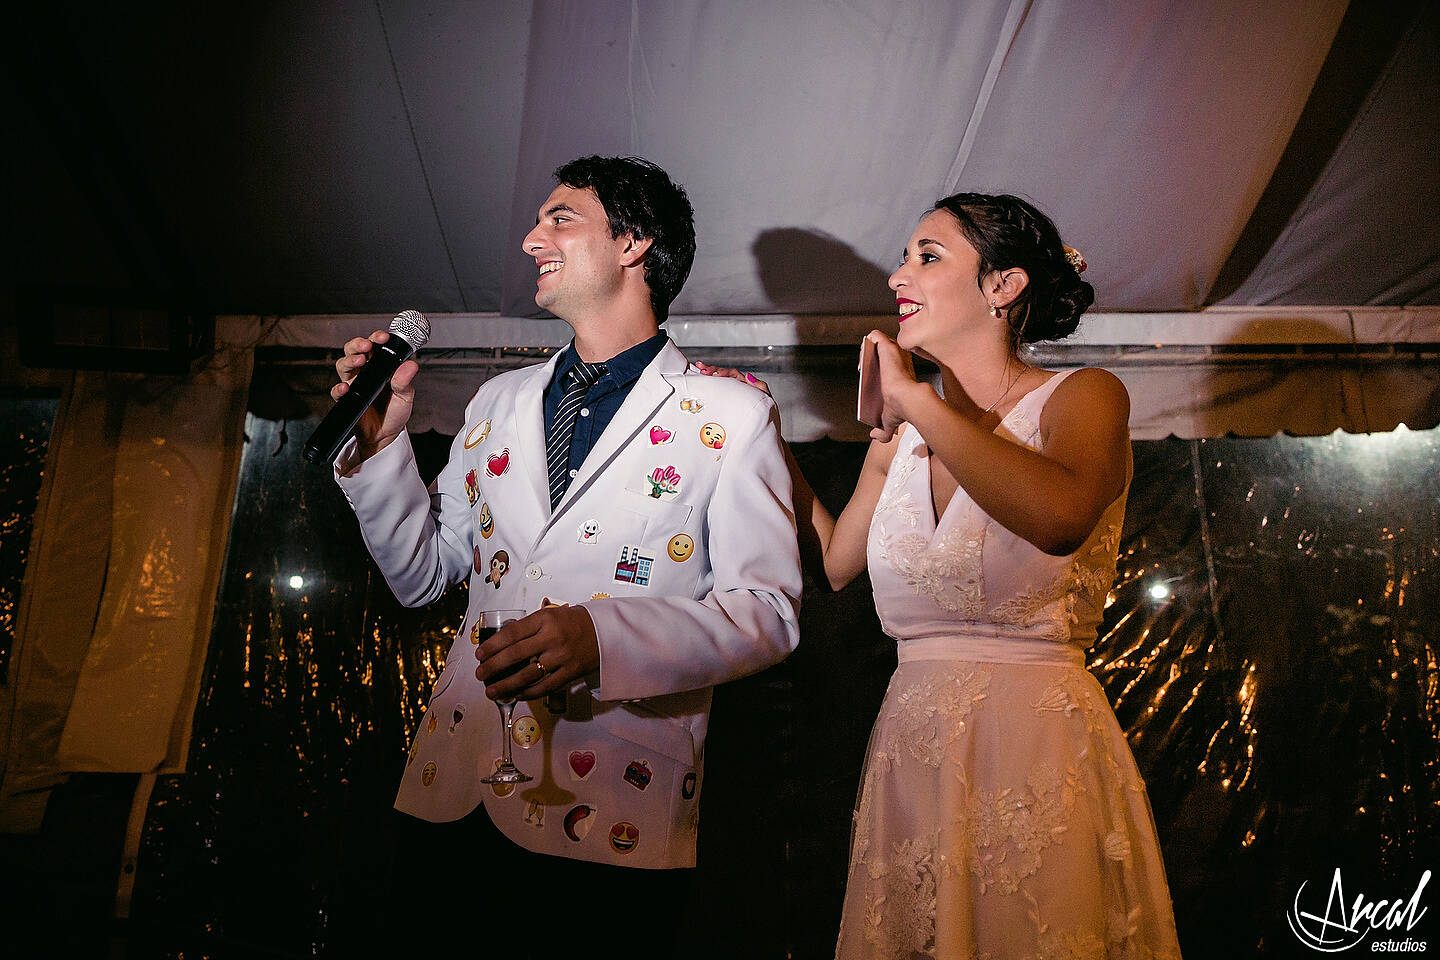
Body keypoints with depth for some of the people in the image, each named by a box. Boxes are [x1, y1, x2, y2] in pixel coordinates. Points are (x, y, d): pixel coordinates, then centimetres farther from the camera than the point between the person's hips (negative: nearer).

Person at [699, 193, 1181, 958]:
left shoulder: (1082, 398, -6)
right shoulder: (901, 435, 10)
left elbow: (1060, 517, -29)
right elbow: (834, 563, 18)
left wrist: (915, 398, -18)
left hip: (1038, 751, -5)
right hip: (909, 751, 5)